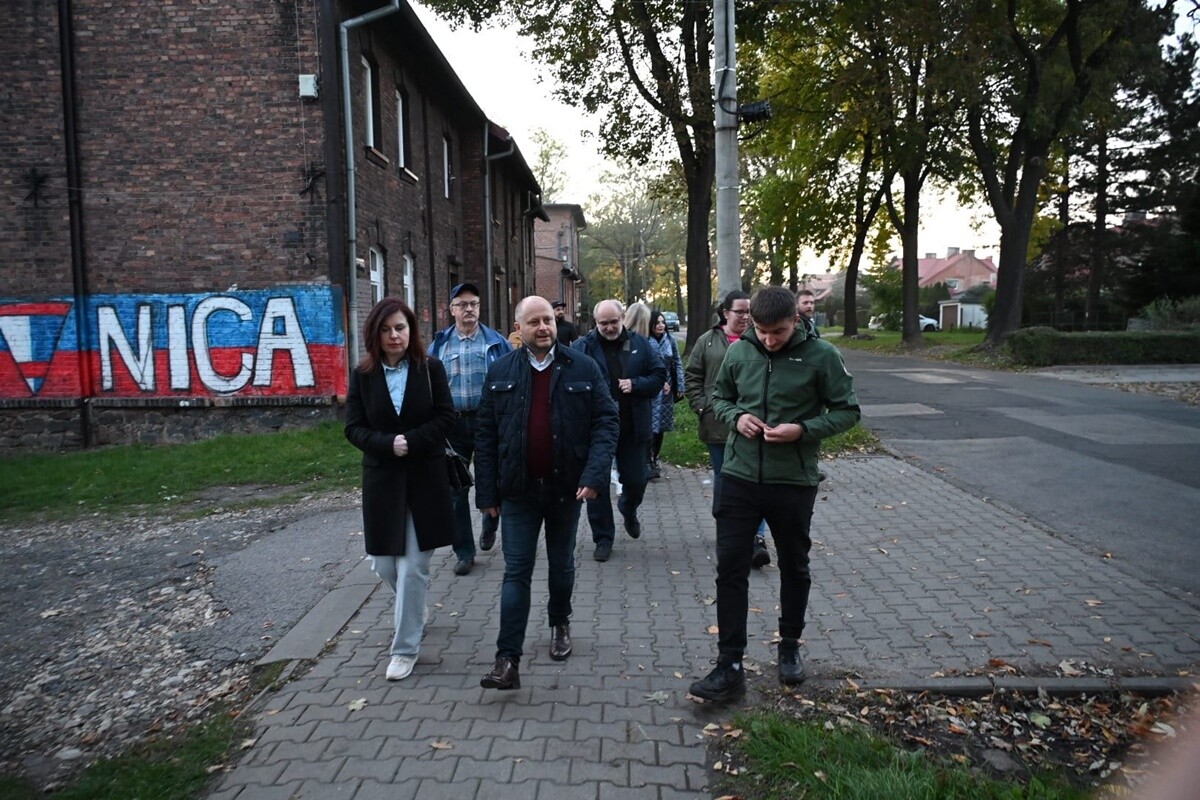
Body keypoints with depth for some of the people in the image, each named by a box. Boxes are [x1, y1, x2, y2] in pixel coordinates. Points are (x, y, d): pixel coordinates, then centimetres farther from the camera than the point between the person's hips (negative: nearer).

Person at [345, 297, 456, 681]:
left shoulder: (431, 369, -3)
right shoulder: (363, 375, 0)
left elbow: (445, 417, -6)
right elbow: (354, 427, -2)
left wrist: (411, 442, -18)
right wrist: (388, 444, -18)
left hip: (426, 479, -2)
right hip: (382, 480, 2)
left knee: (413, 567, -2)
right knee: (385, 564, 9)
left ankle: (406, 647, 11)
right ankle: (413, 611, 41)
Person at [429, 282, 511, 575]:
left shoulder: (497, 342, 1)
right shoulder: (439, 345, 6)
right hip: (452, 424, 1)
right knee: (455, 488, 5)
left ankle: (489, 526, 41)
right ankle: (464, 552, 17)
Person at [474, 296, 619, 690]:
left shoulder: (582, 368, -3)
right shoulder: (500, 372, 0)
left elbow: (606, 420, -6)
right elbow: (485, 436, 1)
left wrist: (595, 473, -18)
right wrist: (487, 493, -2)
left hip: (566, 488, 0)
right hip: (518, 490, 0)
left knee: (562, 565, 17)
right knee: (516, 571, 0)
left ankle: (560, 624, 42)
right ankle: (508, 660, 1)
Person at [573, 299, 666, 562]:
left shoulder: (639, 343, 3)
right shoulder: (584, 347, -6)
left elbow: (659, 375, 4)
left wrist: (635, 385, -12)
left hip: (633, 428, 2)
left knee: (636, 480, 13)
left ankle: (629, 511, 47)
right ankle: (603, 538, 19)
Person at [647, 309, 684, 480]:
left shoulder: (670, 340, 4)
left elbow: (677, 363, 8)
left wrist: (679, 386, 5)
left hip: (666, 390, 5)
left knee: (661, 426, 11)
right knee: (650, 425, -7)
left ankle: (654, 458, 23)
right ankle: (648, 462, -1)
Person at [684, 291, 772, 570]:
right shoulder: (708, 341, 3)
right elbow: (691, 378, 5)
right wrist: (702, 408, -4)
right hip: (718, 424, 1)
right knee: (722, 479, 15)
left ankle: (757, 537, -1)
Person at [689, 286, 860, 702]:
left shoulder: (820, 355, -9)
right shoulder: (738, 351, -1)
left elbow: (847, 410, -3)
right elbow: (720, 397, 13)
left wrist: (803, 430, -19)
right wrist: (736, 416, -9)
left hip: (793, 481, -1)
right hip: (740, 477, 2)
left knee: (794, 569, 16)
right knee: (730, 568, 0)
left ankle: (789, 648, 38)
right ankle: (729, 666, 10)